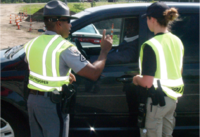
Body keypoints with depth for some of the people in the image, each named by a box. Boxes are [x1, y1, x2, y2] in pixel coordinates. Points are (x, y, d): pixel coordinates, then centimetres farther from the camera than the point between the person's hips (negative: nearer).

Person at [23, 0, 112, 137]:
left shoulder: (32, 43, 4)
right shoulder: (64, 47, -17)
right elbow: (94, 73, -19)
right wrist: (104, 50, -5)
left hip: (33, 99, 7)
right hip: (53, 104, -7)